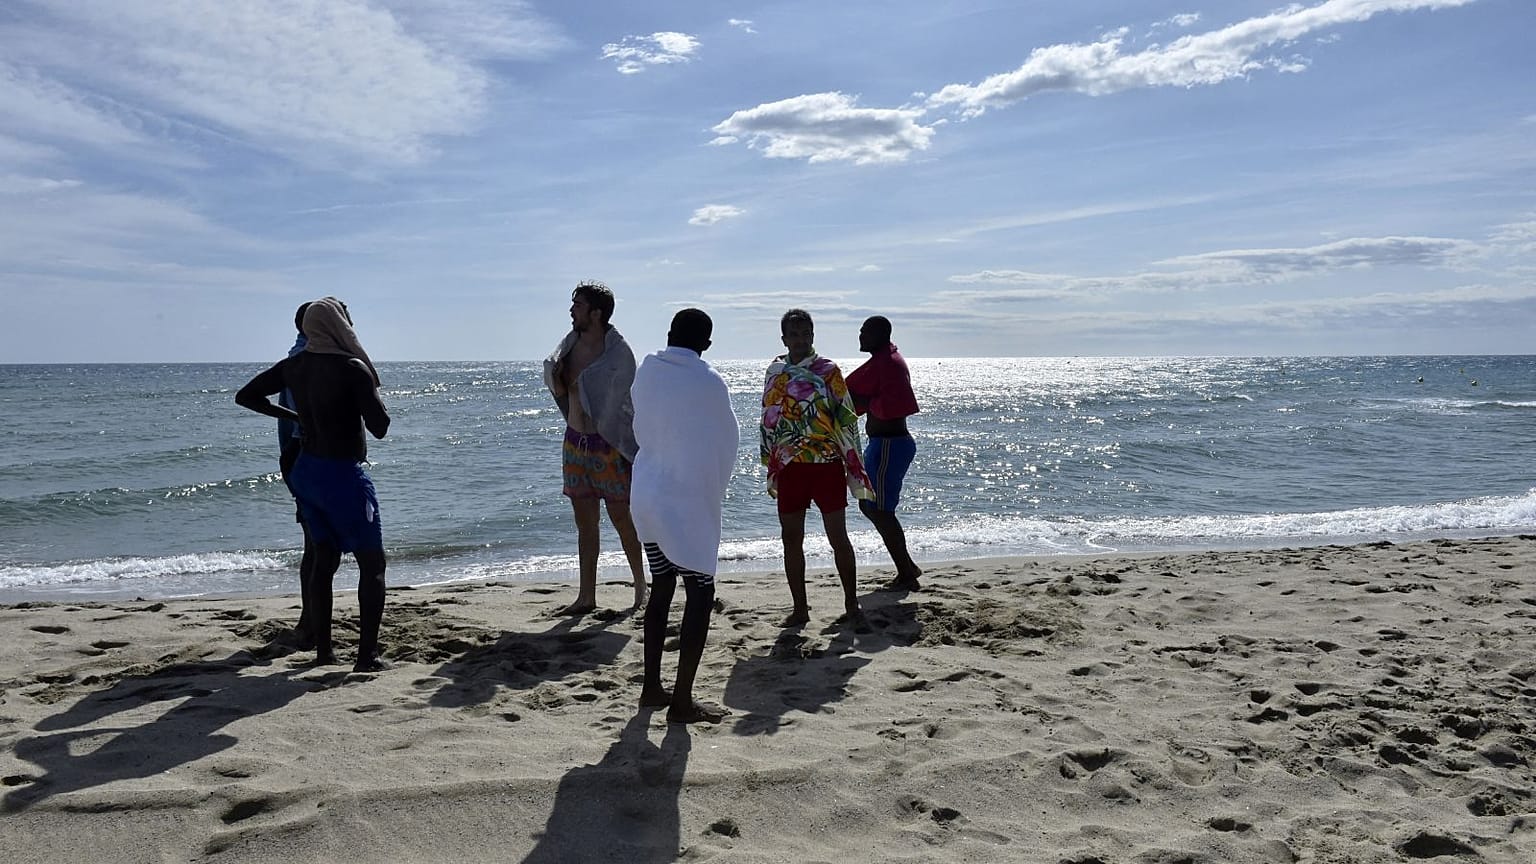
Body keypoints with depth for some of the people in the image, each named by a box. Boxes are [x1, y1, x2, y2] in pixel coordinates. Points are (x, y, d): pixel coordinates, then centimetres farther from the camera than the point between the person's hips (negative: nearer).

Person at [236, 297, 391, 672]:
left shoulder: (295, 366, 4)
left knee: (324, 560, 16)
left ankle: (323, 649, 20)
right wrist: (370, 388, -3)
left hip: (306, 470, 8)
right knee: (372, 564, 1)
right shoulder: (353, 368, -17)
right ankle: (368, 654, -4)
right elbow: (380, 427, -19)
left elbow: (245, 396, 14)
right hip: (343, 473, -7)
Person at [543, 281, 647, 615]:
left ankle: (641, 590, 18)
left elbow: (624, 405, -10)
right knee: (584, 523, 11)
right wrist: (557, 377, -7)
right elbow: (559, 392, 16)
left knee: (623, 521, 2)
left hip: (607, 446, -6)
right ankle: (586, 596, 18)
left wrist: (627, 451, -10)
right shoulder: (570, 343, 5)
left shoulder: (618, 353, -13)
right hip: (574, 442, 6)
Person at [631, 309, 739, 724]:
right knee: (700, 595, 2)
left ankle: (652, 688, 25)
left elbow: (640, 431, 10)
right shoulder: (708, 382, -13)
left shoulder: (645, 372, 2)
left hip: (646, 496, 6)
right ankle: (682, 701, 3)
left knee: (661, 588, 18)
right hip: (688, 502, -6)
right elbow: (728, 441, -3)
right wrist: (716, 486, 14)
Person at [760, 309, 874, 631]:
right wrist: (771, 469, 14)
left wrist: (855, 470, -7)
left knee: (838, 537, 0)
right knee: (791, 540, 7)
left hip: (826, 465, -4)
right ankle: (799, 608, 19)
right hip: (789, 468, 4)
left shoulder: (828, 371, -2)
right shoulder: (774, 372, 8)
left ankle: (852, 607, 12)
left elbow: (846, 420, -3)